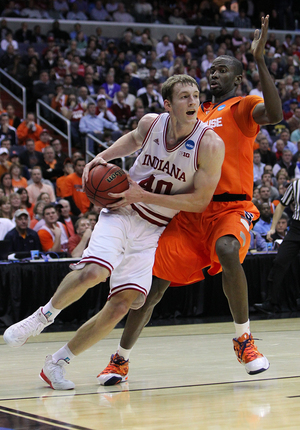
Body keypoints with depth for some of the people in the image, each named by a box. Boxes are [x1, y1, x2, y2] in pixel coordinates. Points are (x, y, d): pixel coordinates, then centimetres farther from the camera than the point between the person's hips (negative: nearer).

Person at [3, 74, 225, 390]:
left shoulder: (210, 145, -15)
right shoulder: (151, 123, -6)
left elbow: (200, 201, -14)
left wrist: (143, 195, -19)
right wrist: (102, 157, 2)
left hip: (152, 231, 0)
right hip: (121, 213, 0)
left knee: (121, 305, -9)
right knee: (93, 272, -29)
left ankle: (56, 364, 6)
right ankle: (43, 317, -1)